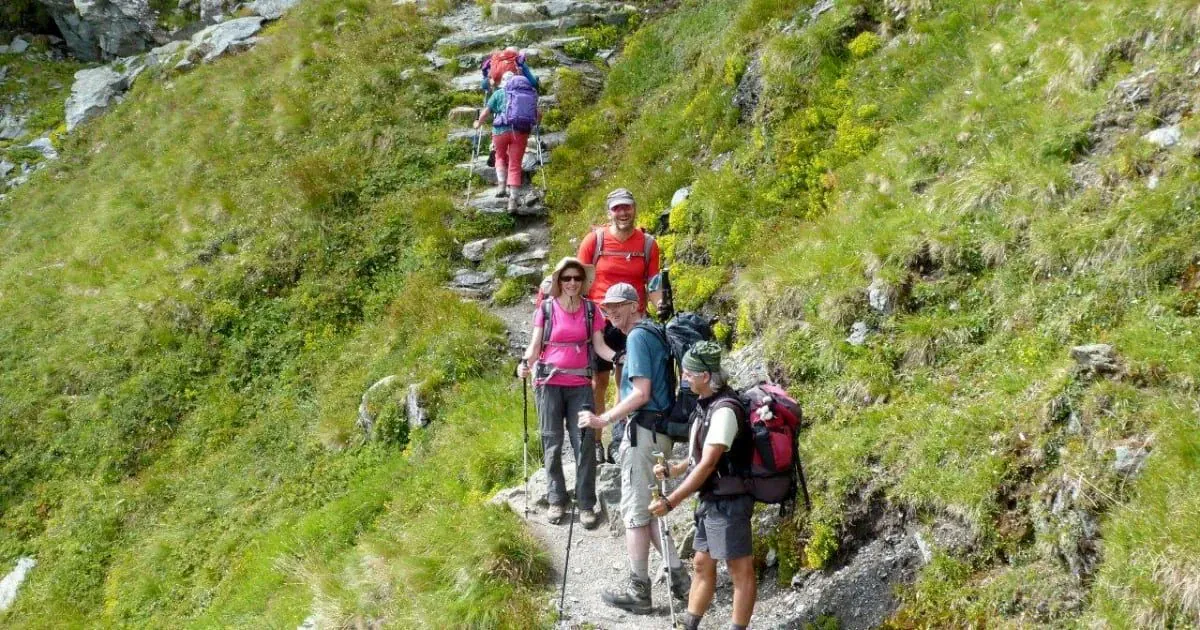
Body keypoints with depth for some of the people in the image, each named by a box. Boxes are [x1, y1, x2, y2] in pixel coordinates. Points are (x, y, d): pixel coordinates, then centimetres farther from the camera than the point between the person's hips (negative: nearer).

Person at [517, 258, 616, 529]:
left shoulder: (590, 310, 7)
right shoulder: (546, 308, 3)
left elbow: (599, 345, 4)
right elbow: (535, 345, 1)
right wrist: (525, 362, -20)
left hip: (580, 384, 1)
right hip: (549, 382, -1)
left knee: (584, 443, -5)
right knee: (552, 443, 3)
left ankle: (587, 505, 0)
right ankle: (557, 501, 11)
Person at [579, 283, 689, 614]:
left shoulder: (637, 337, -12)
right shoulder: (653, 333, 15)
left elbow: (641, 393, -19)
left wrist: (603, 419, -18)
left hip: (643, 431, -9)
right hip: (659, 430, 9)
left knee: (635, 511, -2)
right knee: (649, 508, 16)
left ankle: (638, 590, 4)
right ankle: (678, 576, 17)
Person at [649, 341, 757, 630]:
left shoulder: (724, 410, -21)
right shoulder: (707, 404, 8)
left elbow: (708, 465, -23)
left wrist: (670, 502, -21)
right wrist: (673, 469, 23)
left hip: (728, 502, -10)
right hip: (711, 500, 10)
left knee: (740, 571, -1)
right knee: (702, 565, 16)